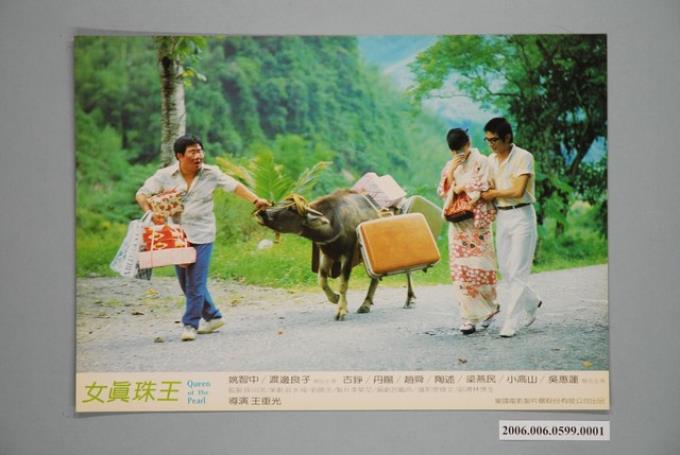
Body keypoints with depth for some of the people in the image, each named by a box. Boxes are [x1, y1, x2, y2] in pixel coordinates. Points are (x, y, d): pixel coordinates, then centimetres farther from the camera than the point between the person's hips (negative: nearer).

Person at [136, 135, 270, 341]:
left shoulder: (211, 173, -3)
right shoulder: (165, 175, -3)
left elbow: (235, 186, 1)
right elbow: (141, 194, -2)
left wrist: (256, 200, -10)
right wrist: (151, 213, -19)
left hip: (202, 236, -2)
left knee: (196, 283, -7)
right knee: (186, 283, 11)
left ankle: (190, 324, 5)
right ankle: (213, 316, 28)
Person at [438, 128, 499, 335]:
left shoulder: (481, 162, -2)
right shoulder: (450, 165, 13)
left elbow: (483, 189, -11)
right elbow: (443, 191, 5)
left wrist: (460, 188, -2)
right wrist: (451, 170, -7)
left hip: (477, 223, -4)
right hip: (458, 224, 5)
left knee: (479, 267, -3)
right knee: (461, 270, -1)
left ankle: (489, 307, 20)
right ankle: (469, 317, 2)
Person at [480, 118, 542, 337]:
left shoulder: (523, 157, -11)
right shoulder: (491, 160, 10)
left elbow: (518, 191, -19)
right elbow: (489, 190, 12)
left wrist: (494, 193, -7)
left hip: (521, 216, -7)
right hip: (501, 216, 7)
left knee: (517, 271, -6)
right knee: (505, 270, 9)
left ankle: (511, 321, -5)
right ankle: (531, 302, 30)